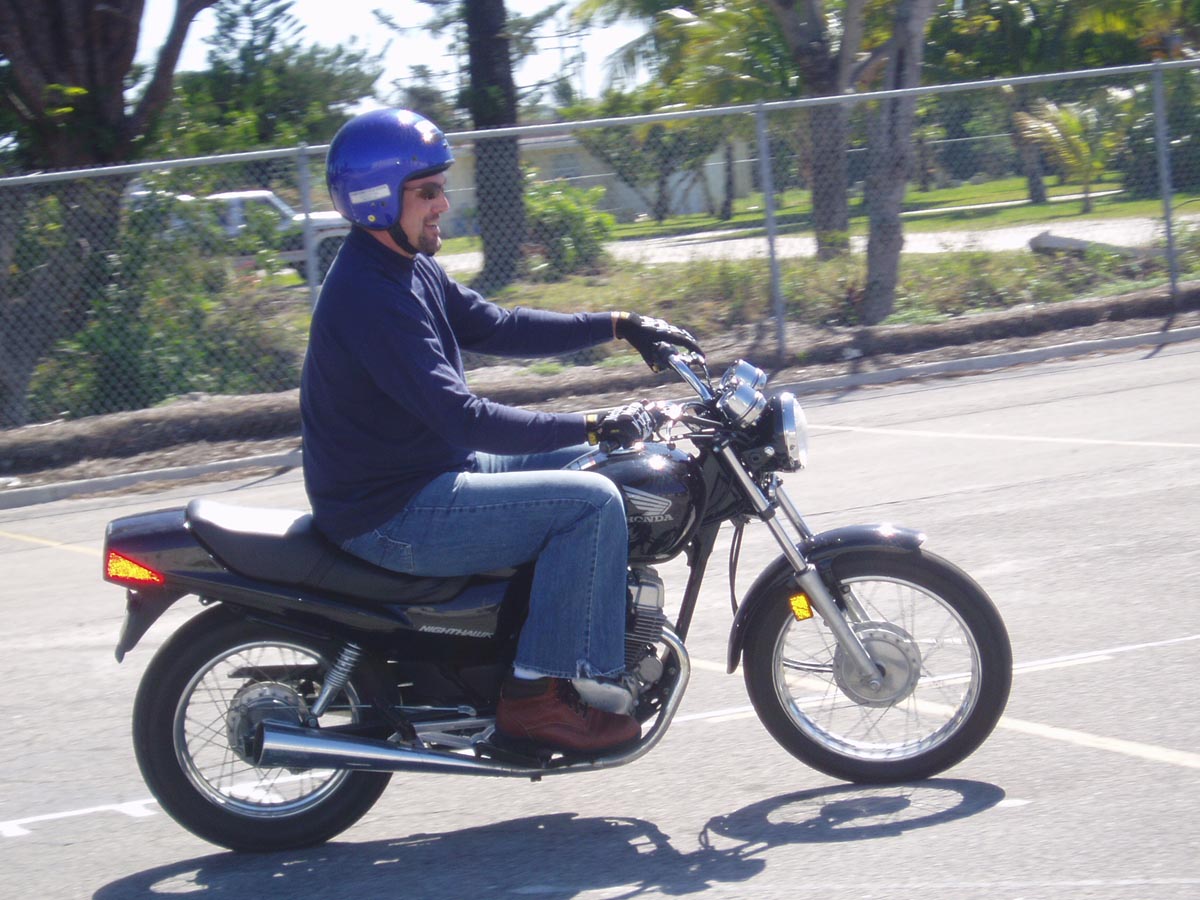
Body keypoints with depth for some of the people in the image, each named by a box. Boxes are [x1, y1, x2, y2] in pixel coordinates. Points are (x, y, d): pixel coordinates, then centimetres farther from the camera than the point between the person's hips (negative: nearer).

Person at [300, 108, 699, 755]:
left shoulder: (408, 267, 9)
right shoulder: (368, 294, -24)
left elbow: (496, 328, 17)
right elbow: (462, 417, -29)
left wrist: (617, 326, 10)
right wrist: (590, 426, -28)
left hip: (429, 471, 11)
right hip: (391, 517, -11)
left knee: (587, 464, 19)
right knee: (591, 501, -18)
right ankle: (539, 694, -13)